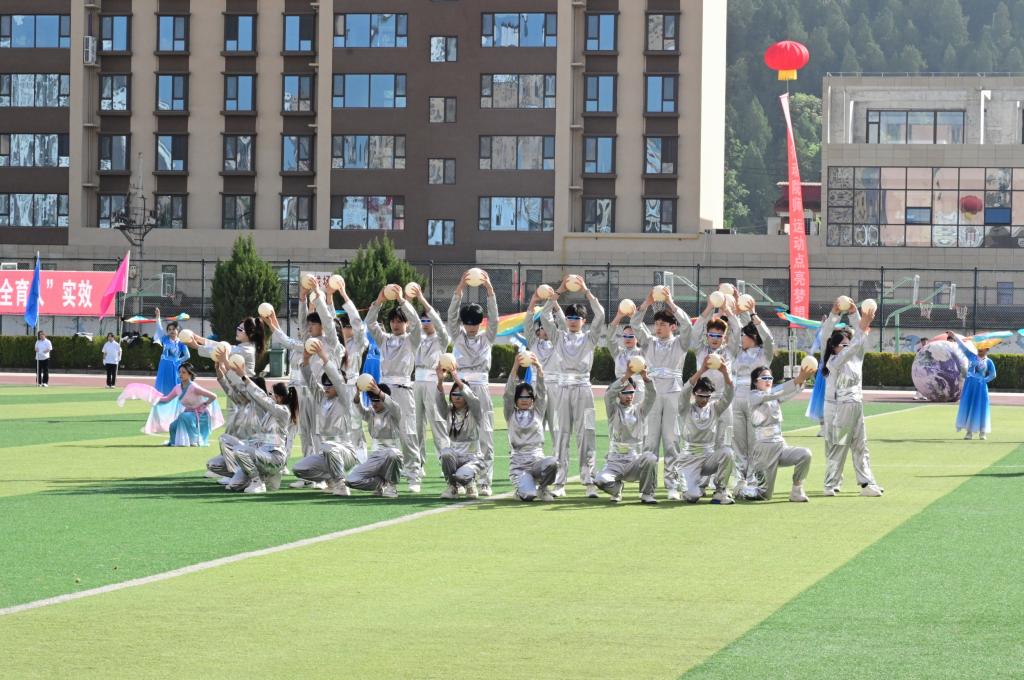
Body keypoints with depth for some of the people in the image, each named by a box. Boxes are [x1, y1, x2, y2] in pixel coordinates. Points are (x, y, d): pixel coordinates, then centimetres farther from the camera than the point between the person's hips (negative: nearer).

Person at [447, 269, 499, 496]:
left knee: (485, 435, -4)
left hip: (481, 389, 0)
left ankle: (484, 481, -2)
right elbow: (452, 315, -5)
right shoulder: (457, 336, 9)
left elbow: (494, 317, -4)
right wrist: (460, 289, -18)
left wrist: (489, 290, -16)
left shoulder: (487, 338, 10)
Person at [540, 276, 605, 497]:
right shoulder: (559, 337, 11)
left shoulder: (589, 338, 8)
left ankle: (589, 482, -7)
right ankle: (559, 483, 3)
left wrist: (586, 292, -6)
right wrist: (559, 291, -2)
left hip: (583, 388, -1)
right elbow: (545, 316, 1)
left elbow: (600, 316, -5)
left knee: (586, 435, -6)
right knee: (562, 435, 2)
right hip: (564, 388, 2)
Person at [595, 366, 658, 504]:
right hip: (614, 463, -1)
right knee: (600, 481, -30)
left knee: (650, 458, -33)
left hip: (635, 463, 1)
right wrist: (626, 376, -29)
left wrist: (645, 377, -27)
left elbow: (651, 396, -7)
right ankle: (616, 488, 7)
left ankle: (647, 494, -12)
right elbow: (609, 394, -15)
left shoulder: (639, 411, 10)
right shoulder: (614, 410, 5)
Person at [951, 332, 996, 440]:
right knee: (967, 406, -1)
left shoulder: (988, 362, 5)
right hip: (969, 385, 1)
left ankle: (982, 432, 10)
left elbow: (992, 375, 10)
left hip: (981, 386, -1)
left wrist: (984, 380, 0)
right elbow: (963, 346, 2)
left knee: (980, 408, 0)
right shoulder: (972, 356, 6)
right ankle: (969, 431, 5)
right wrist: (955, 336, -3)